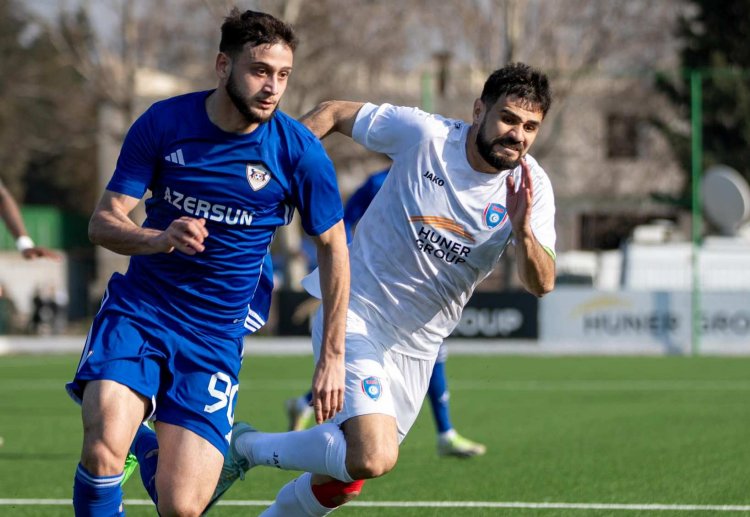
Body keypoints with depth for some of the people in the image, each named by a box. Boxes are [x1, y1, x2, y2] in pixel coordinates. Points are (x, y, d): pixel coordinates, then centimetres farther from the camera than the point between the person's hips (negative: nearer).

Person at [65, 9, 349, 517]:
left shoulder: (299, 151, -9)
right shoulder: (163, 123, -7)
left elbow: (334, 248, 4)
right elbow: (103, 222, -4)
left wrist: (333, 356, 4)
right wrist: (158, 239, -27)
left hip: (217, 333, 0)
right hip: (138, 308, 0)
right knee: (103, 450, -27)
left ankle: (155, 455, 26)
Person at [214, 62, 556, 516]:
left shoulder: (532, 187, -8)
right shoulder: (422, 133, -16)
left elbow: (541, 284, -16)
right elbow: (334, 113, -2)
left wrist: (524, 230, -36)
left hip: (417, 348, 5)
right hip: (357, 315, -5)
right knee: (374, 457, -25)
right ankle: (247, 448, -1)